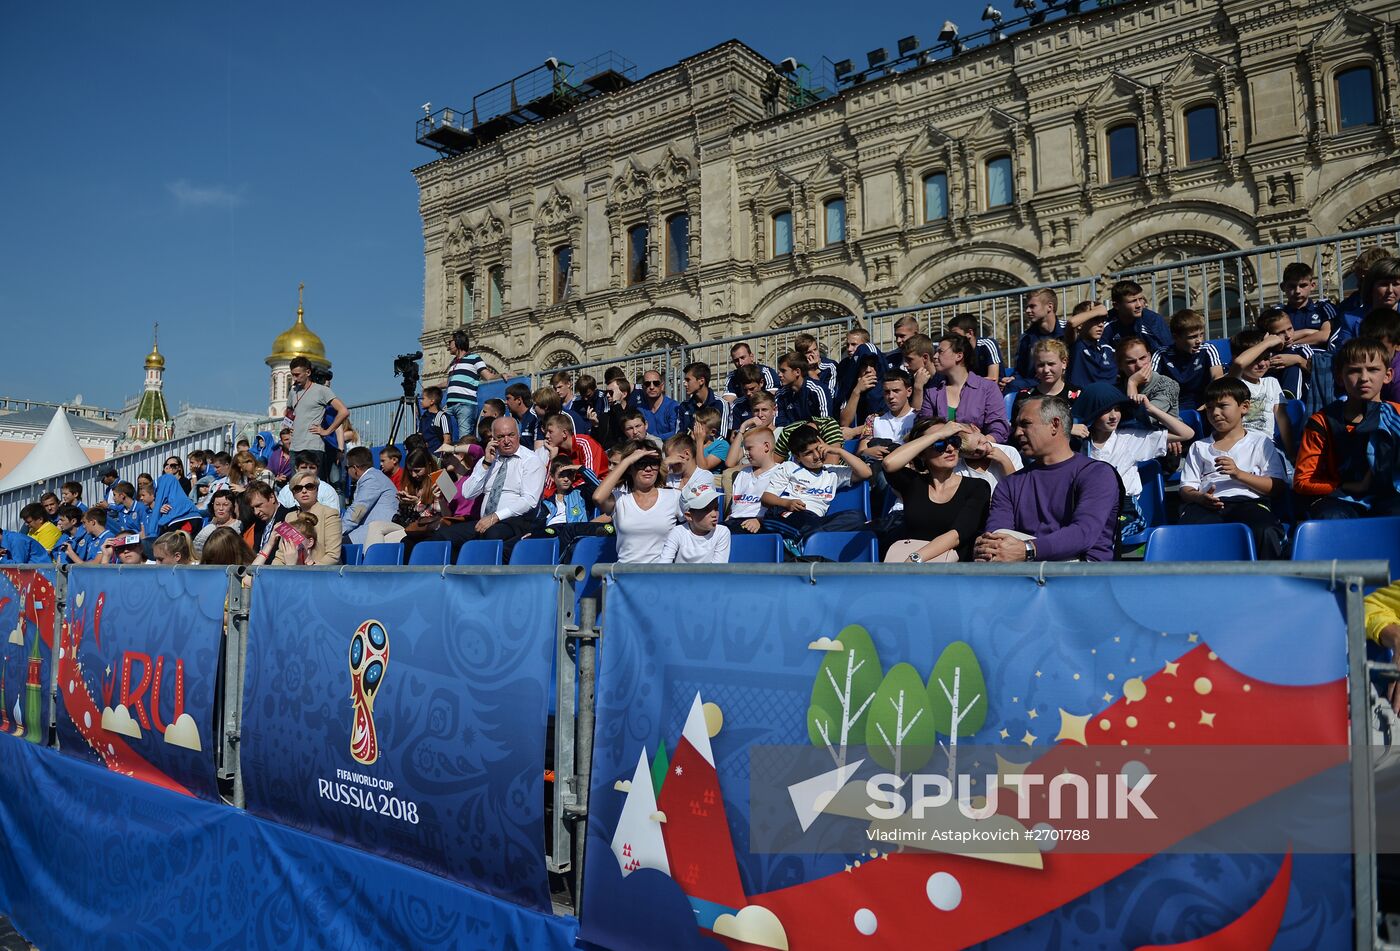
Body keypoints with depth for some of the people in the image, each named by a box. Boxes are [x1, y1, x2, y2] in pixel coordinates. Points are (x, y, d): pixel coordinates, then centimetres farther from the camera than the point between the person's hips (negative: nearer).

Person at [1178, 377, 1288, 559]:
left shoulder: (1261, 443, 19)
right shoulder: (1199, 447, 26)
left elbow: (1279, 487, 8)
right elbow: (1186, 489, 16)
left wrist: (1239, 473, -6)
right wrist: (1201, 498, -8)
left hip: (1248, 502, -1)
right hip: (1208, 505, 1)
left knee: (1266, 533, -37)